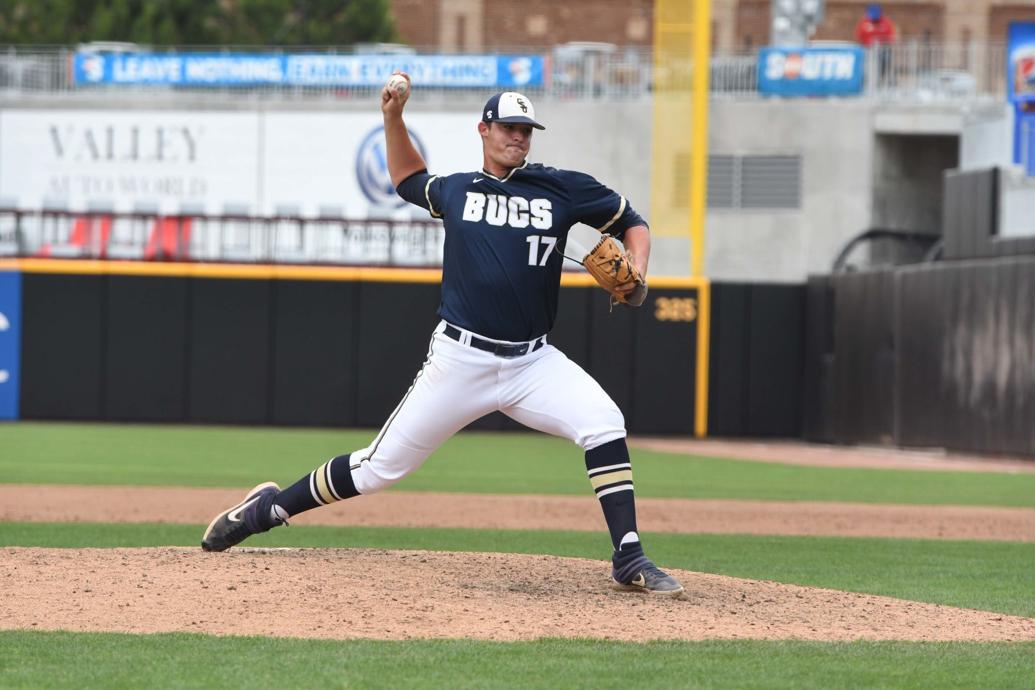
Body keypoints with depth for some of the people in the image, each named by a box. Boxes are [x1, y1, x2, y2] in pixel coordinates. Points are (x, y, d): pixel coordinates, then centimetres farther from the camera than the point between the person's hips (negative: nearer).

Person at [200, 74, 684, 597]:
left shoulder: (562, 189, 4)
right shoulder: (455, 191, 9)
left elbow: (632, 223, 13)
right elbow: (407, 178, 31)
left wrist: (635, 274, -6)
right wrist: (393, 118, 17)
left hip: (533, 362, 1)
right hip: (460, 359, -1)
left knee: (604, 424, -23)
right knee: (382, 466, 1)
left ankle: (628, 560, -19)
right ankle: (270, 507, 20)